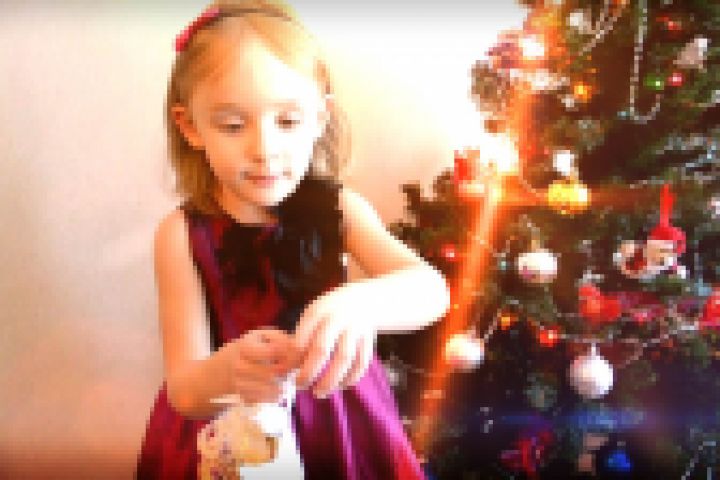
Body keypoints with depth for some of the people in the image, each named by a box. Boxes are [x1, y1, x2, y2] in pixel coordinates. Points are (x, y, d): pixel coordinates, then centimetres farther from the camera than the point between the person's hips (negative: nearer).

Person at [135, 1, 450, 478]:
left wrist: (361, 303, -48)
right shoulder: (183, 233, -15)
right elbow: (184, 392, -20)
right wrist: (226, 371, -43)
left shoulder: (338, 208, -10)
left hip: (342, 425, 2)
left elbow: (432, 291, -26)